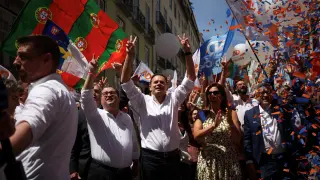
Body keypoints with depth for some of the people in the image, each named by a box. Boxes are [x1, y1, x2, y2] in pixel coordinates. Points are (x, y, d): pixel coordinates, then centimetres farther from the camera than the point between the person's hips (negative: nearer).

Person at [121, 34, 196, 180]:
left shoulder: (173, 99, 6)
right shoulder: (143, 101, 2)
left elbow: (190, 79, 1)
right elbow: (125, 82, -7)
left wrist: (187, 52, -8)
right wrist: (130, 55, -18)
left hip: (172, 156, 2)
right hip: (150, 157, -2)